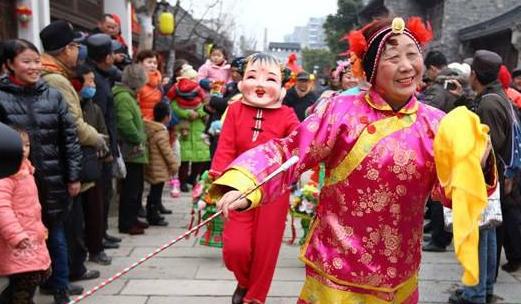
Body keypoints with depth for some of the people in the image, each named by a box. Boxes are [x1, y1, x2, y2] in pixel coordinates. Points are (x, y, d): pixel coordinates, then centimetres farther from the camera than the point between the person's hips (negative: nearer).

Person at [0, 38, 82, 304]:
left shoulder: (53, 95, 4)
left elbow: (70, 138, 5)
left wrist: (74, 176, 3)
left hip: (52, 178, 2)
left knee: (55, 230, 13)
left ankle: (58, 282, 29)